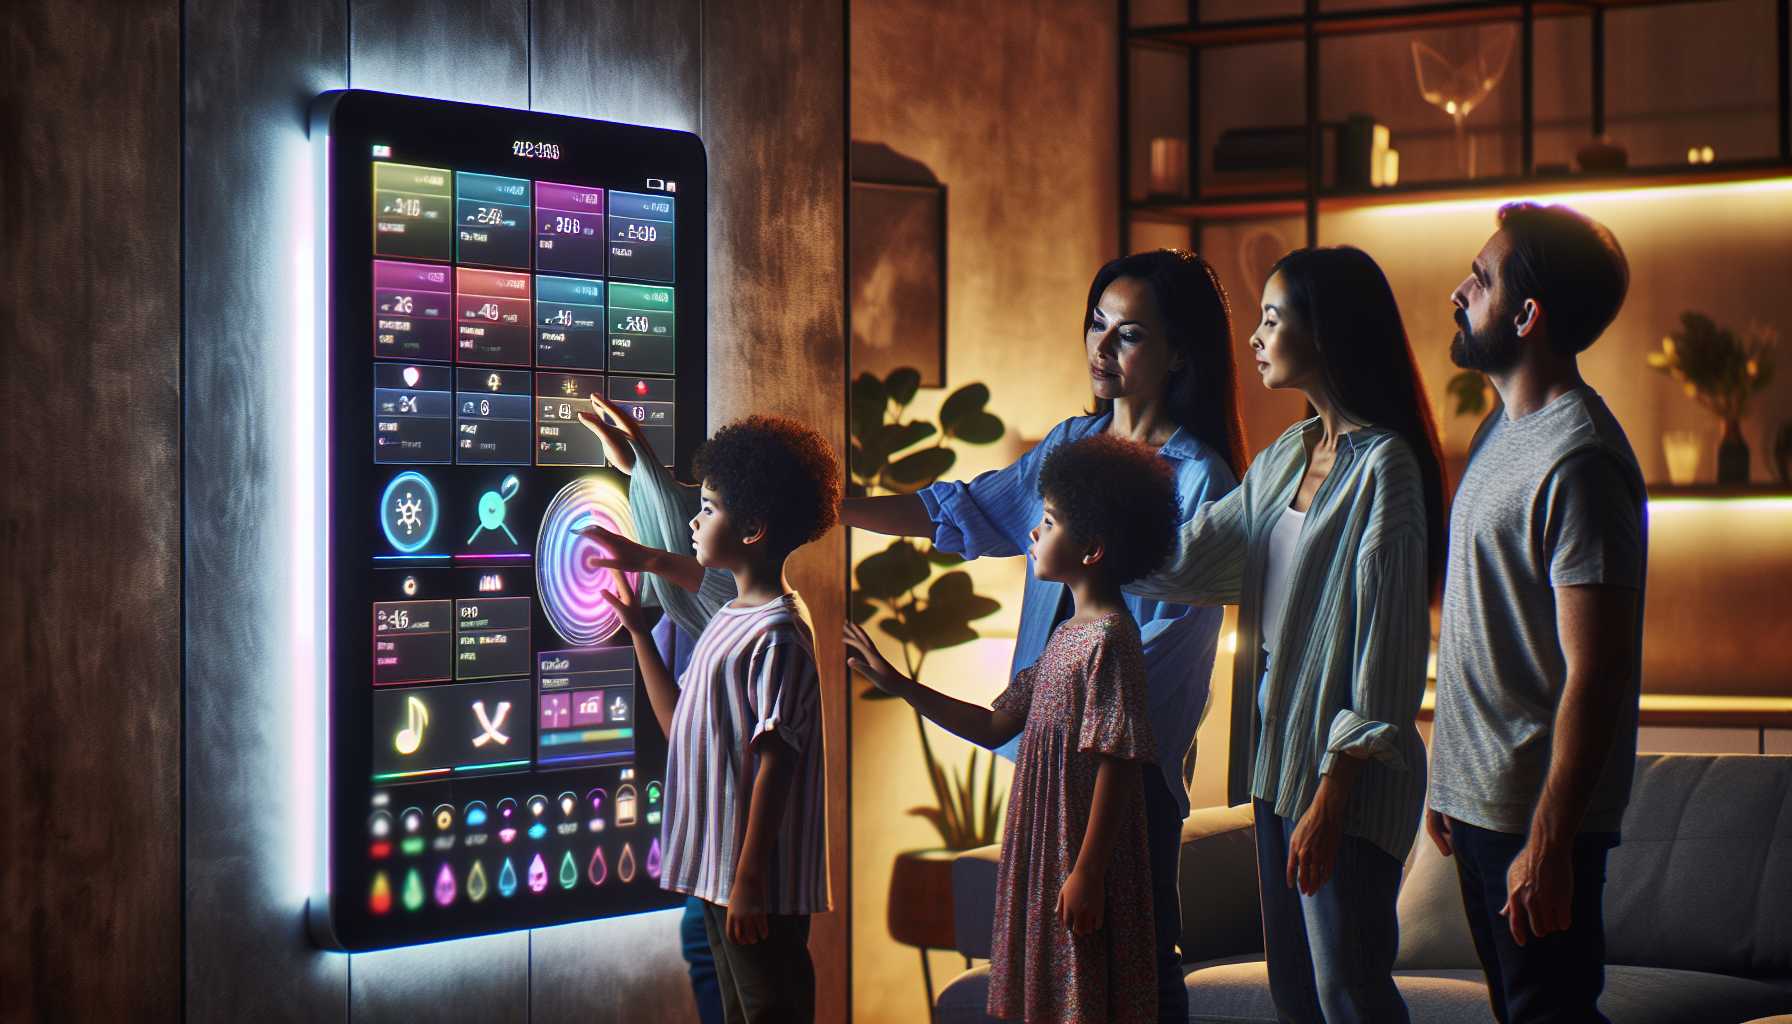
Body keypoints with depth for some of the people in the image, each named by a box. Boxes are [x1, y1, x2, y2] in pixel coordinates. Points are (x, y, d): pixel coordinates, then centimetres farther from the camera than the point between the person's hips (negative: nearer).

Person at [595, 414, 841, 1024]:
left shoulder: (777, 634, -17)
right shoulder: (730, 619, 13)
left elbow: (776, 764, -20)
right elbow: (680, 726, 16)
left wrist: (750, 880, -21)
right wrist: (638, 631, 18)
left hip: (760, 880, -10)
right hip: (717, 868, 10)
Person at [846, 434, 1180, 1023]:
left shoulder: (1109, 638, -16)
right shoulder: (1069, 635, 13)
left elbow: (1117, 764, -20)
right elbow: (994, 727, 16)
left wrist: (1086, 872, -21)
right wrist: (894, 683, 14)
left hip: (1083, 859, -10)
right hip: (1044, 852, 10)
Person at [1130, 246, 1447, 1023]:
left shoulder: (1383, 464, -14)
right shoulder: (1283, 459, 12)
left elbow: (1385, 645, -18)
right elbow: (1186, 561, 11)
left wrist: (1331, 795, -20)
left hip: (1345, 770, -8)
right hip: (1279, 755, 9)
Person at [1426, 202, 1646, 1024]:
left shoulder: (1578, 460, -19)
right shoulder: (1504, 429, 12)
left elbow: (1595, 672, -23)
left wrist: (1547, 841, -24)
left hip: (1538, 814, -10)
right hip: (1481, 801, 10)